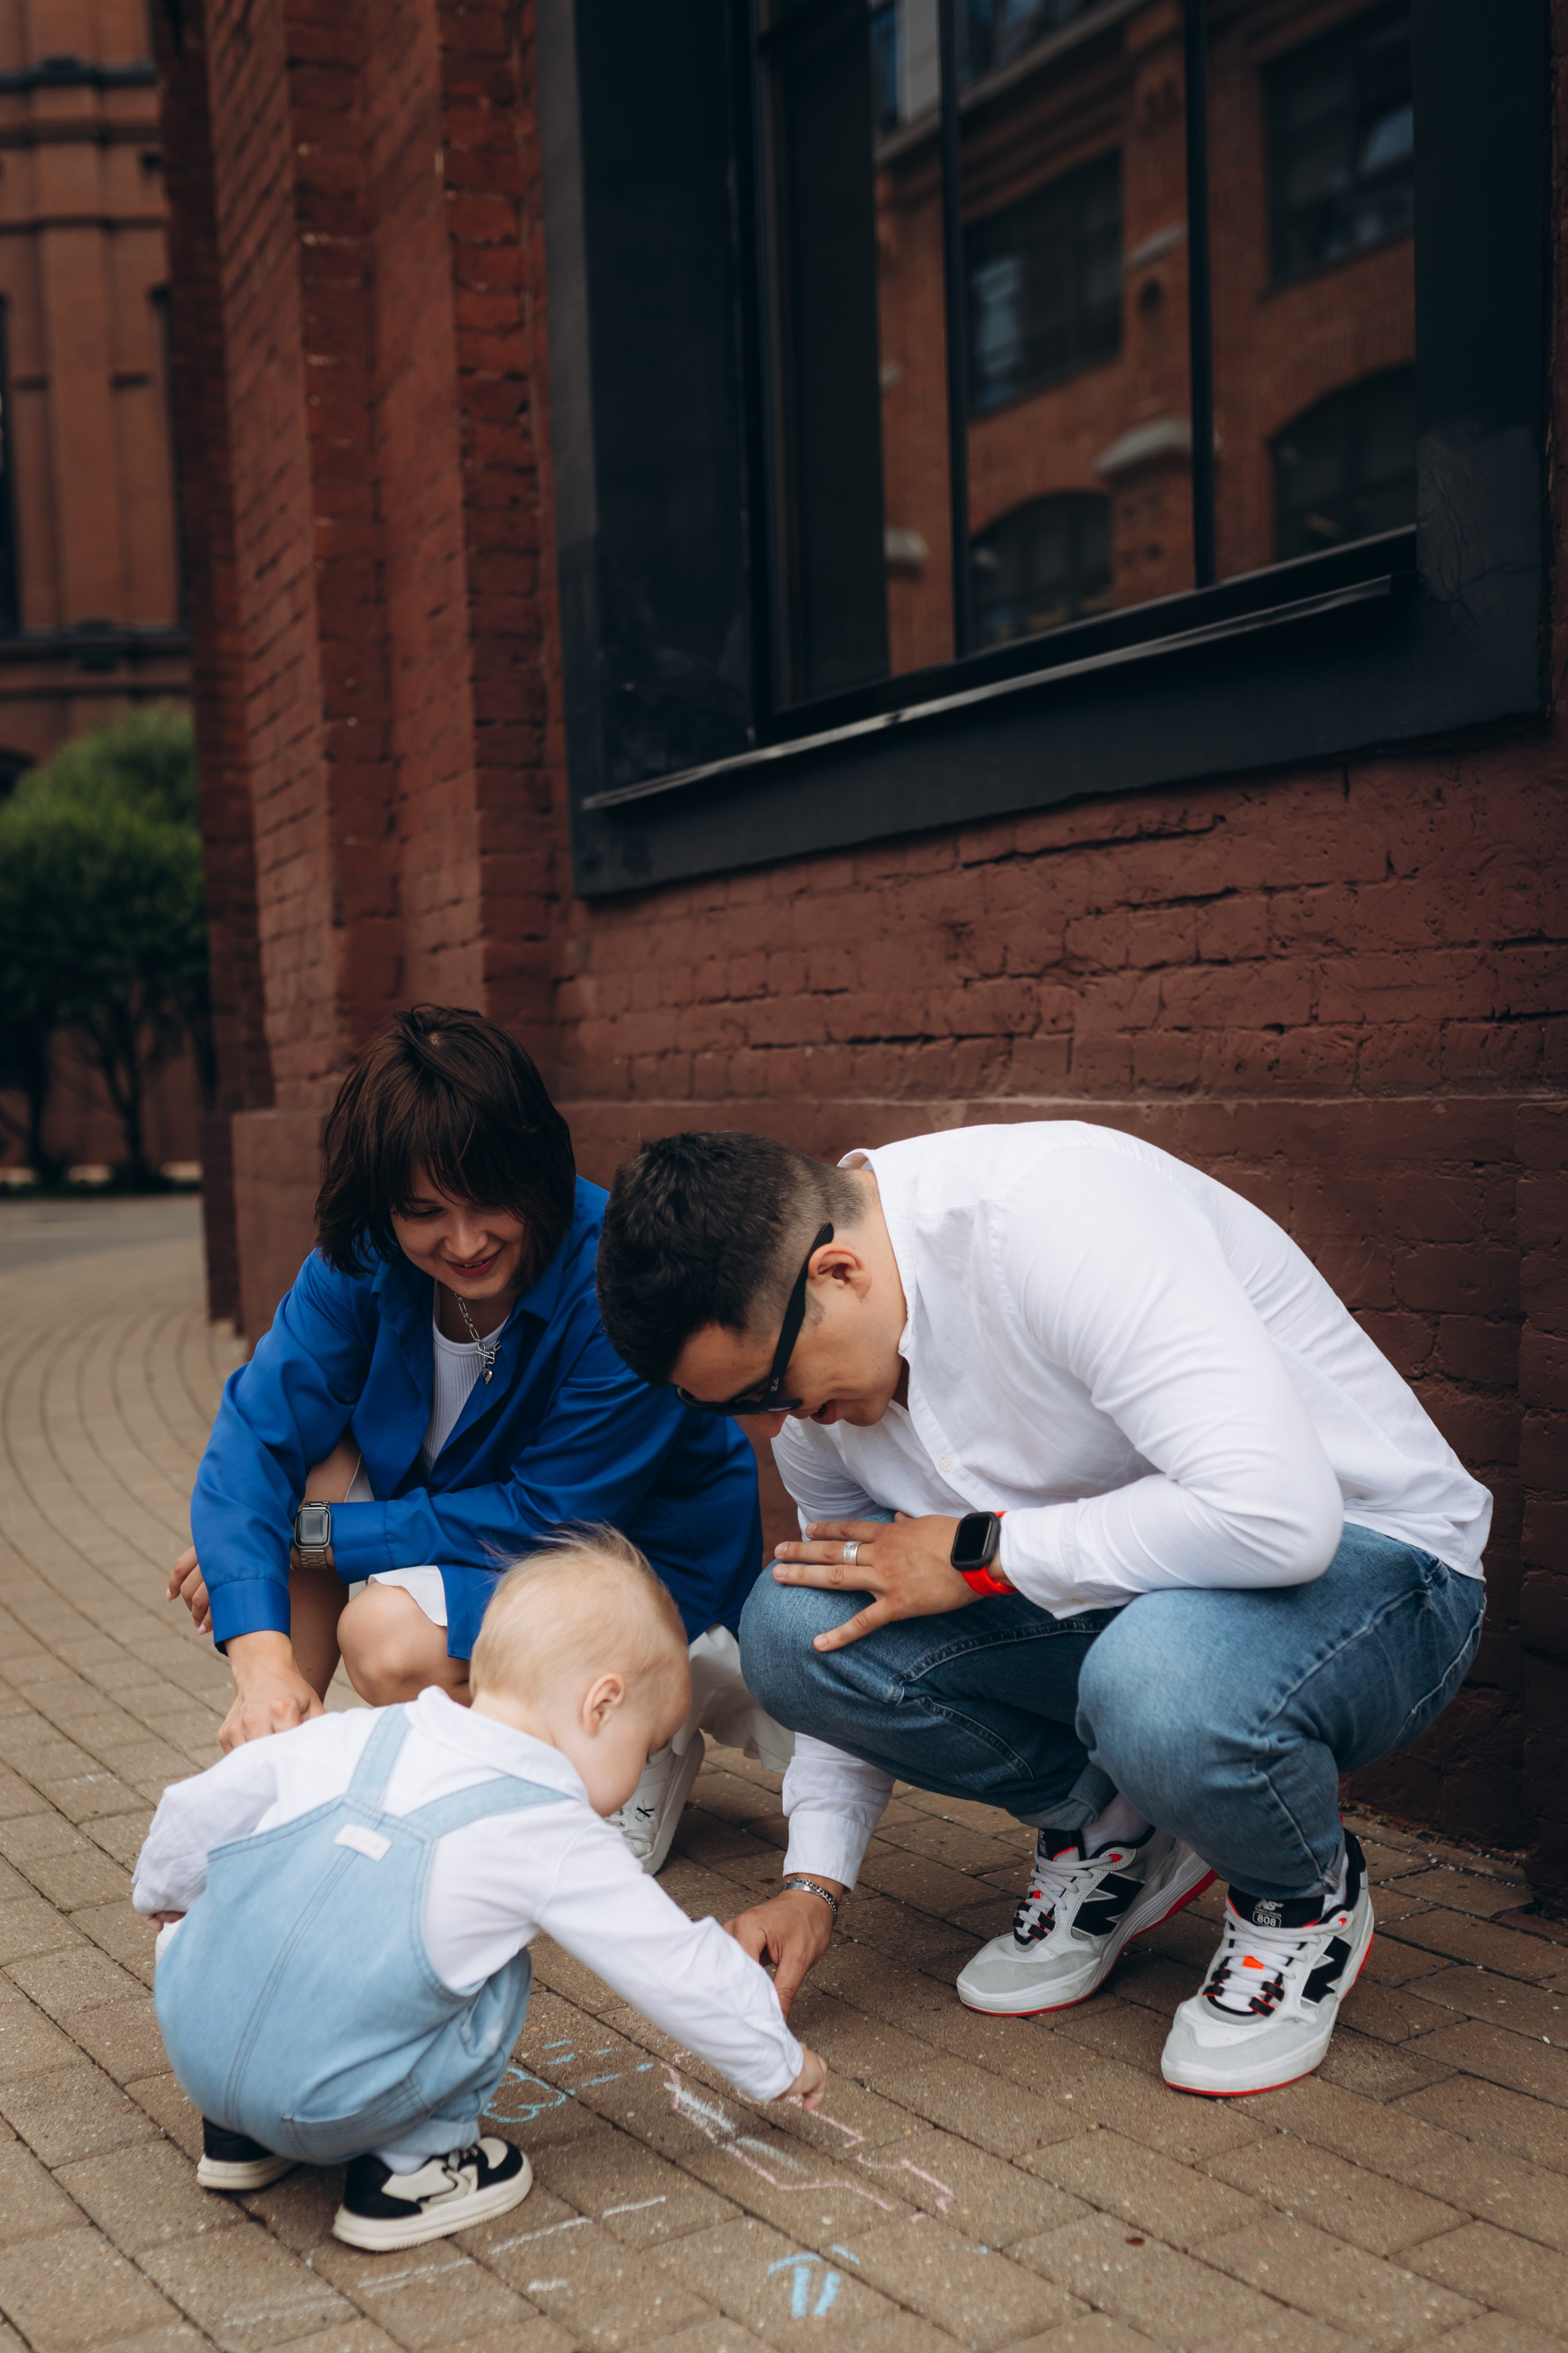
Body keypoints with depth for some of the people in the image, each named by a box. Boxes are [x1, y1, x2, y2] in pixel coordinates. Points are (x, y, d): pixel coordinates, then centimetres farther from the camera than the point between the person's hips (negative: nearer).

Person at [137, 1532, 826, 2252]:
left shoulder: (351, 1736, 9)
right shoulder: (558, 1840, -4)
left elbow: (200, 1808, 19)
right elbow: (684, 1970, 5)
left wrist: (165, 1893, 40)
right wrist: (779, 2064, 21)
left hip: (190, 2035, 5)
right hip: (323, 2109, -5)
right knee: (497, 1973, 10)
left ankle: (238, 2137, 34)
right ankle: (410, 2168, 13)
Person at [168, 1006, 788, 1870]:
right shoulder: (363, 1264, -14)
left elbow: (553, 1518, -27)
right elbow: (257, 1430, -22)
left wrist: (319, 1537, -24)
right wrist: (263, 1658, -37)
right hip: (470, 1528, 6)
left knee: (391, 1640, -29)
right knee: (301, 1461, -16)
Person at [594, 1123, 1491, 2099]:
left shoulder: (1055, 1211, -30)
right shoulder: (810, 1358, -5)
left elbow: (1276, 1513, -37)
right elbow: (860, 1606, 8)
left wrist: (979, 1551, -26)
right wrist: (812, 1883, 0)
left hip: (1362, 1554, -6)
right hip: (1103, 1607, 6)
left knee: (1158, 1682, -39)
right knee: (791, 1626, -15)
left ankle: (1305, 1902, -3)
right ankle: (1103, 1833, 8)